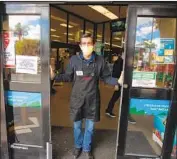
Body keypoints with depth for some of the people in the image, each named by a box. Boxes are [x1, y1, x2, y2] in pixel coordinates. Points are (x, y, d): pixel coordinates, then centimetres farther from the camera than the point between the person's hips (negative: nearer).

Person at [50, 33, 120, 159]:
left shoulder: (100, 60, -8)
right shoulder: (74, 59, -6)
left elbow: (107, 77, -1)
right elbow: (68, 77, 1)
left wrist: (117, 81, -17)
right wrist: (54, 76, -10)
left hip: (92, 99, 0)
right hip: (77, 99, 1)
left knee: (90, 127, 18)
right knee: (77, 126, 19)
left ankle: (87, 148, 45)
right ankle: (78, 146, 48)